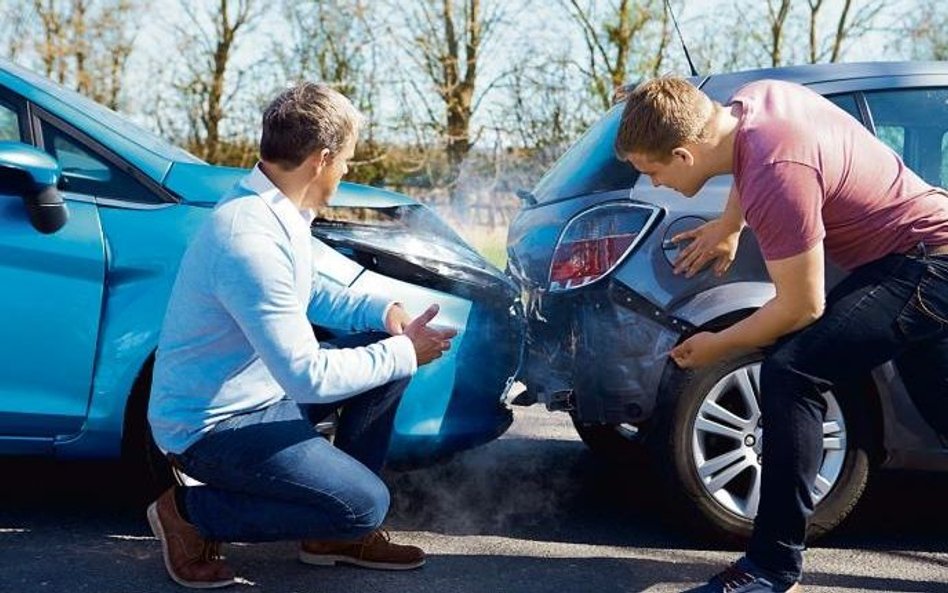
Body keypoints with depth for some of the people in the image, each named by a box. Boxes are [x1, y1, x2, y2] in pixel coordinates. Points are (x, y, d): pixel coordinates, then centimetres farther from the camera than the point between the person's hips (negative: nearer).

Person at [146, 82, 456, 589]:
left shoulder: (274, 208, 1)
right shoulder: (251, 239, -30)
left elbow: (309, 291, 19)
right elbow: (309, 377, -30)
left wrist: (381, 311, 1)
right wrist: (404, 353, -18)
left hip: (262, 388, 10)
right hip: (210, 426, -10)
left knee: (391, 362, 7)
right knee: (364, 504, -17)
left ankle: (336, 533, 13)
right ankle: (189, 513, -2)